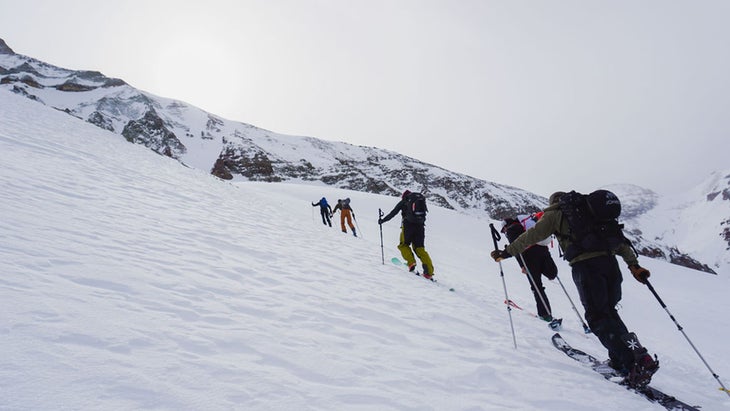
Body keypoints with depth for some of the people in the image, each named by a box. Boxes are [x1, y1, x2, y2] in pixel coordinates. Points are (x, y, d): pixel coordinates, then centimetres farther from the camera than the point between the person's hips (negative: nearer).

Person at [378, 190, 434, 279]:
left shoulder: (403, 202, 11)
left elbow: (393, 213, 9)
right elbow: (424, 213, 20)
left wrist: (382, 220, 19)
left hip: (408, 225, -4)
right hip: (420, 227, 4)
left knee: (404, 245, 15)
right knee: (419, 248, 9)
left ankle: (411, 262, -10)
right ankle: (429, 271, -5)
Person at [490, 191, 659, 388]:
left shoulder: (555, 214, 13)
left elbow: (532, 236, 8)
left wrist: (506, 252, 15)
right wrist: (633, 264, 17)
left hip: (585, 265, -6)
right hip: (609, 261, 6)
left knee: (598, 317, 0)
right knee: (608, 312, 19)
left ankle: (634, 364, -11)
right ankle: (619, 360, 13)